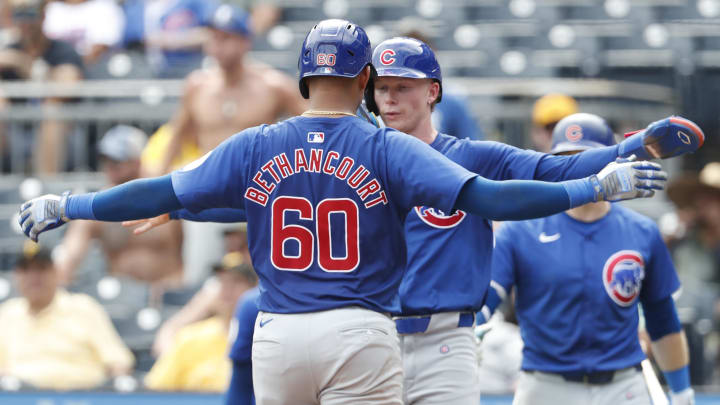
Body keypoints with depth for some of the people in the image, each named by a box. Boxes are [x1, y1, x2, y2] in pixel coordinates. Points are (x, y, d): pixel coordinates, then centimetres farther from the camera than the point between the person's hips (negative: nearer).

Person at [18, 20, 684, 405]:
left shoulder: (256, 148, 4)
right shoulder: (388, 149, -3)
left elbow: (164, 193, 5)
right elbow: (481, 197, -13)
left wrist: (68, 207, 16)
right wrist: (598, 186, -12)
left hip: (278, 338, 3)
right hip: (360, 337, -3)